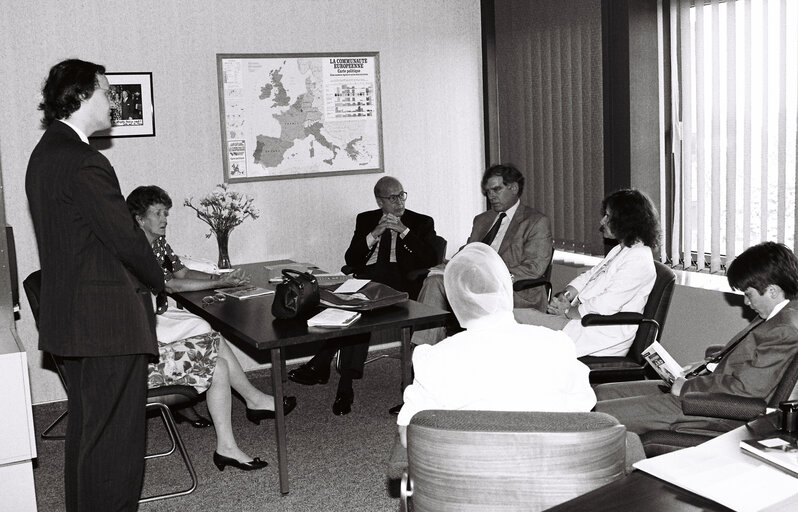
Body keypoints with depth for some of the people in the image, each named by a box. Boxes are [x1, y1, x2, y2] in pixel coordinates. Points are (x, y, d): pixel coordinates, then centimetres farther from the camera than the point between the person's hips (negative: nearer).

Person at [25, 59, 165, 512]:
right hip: (109, 321, -10)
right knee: (116, 438, 0)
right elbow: (126, 237, -19)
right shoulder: (84, 163, -20)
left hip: (71, 317, 10)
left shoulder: (44, 154, 12)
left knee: (86, 432, 21)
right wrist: (159, 282, 0)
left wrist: (147, 279, 12)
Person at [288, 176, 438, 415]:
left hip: (401, 283, -3)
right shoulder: (365, 220, 25)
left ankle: (321, 365, -30)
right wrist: (374, 234, 1)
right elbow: (350, 259, 14)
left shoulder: (422, 223, 18)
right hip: (366, 279, 3)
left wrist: (403, 231, -3)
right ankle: (346, 384, -33)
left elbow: (429, 260, 2)